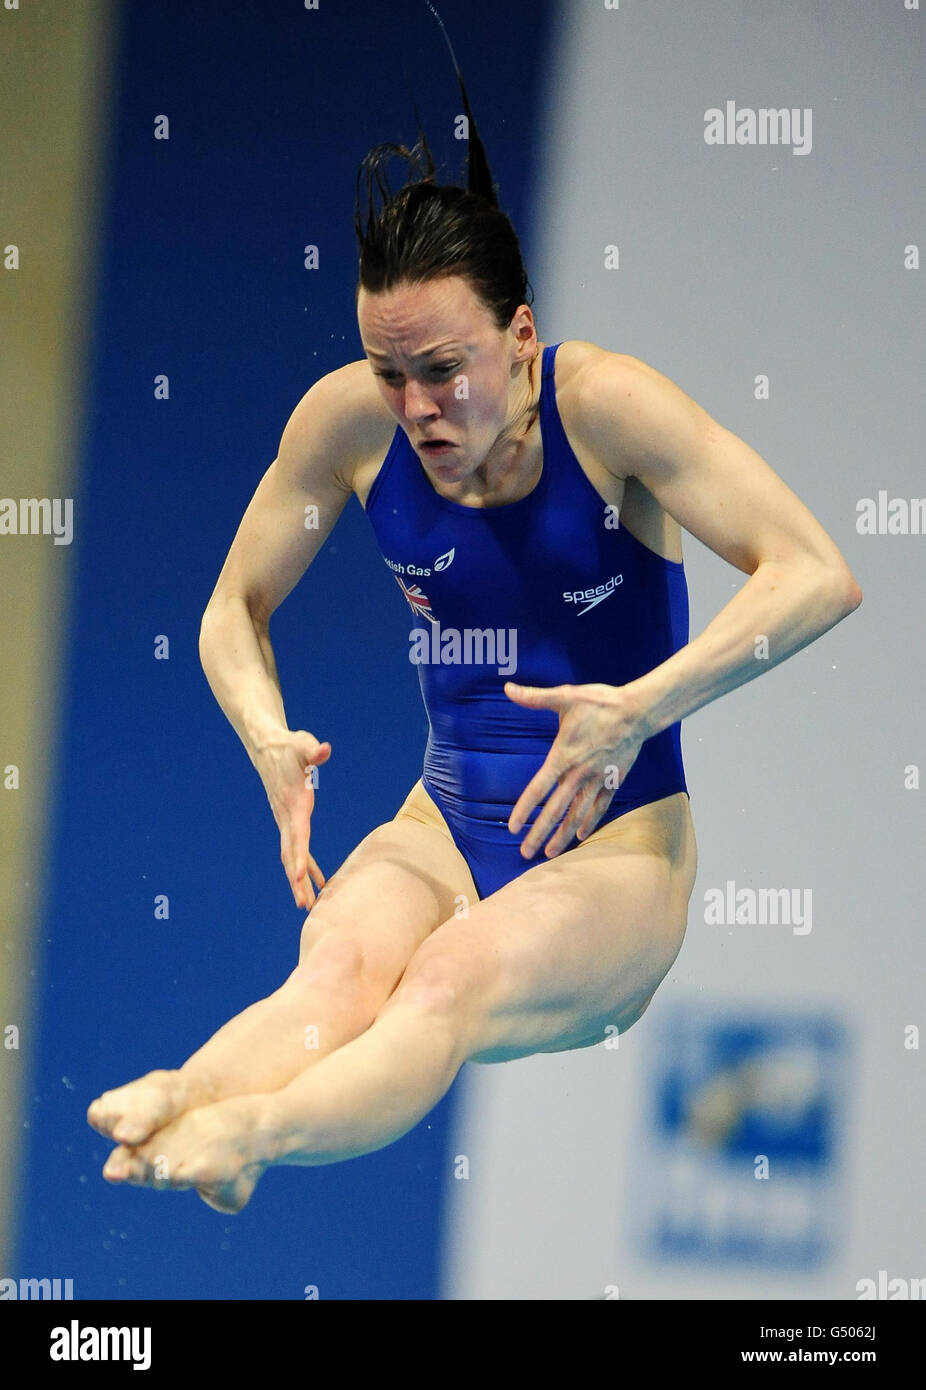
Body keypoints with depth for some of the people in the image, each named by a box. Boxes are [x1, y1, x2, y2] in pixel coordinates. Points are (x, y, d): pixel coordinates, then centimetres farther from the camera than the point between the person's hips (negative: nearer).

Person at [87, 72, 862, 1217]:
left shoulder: (604, 404, -14)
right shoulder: (349, 417, -1)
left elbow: (817, 578, -20)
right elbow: (235, 609, 14)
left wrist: (641, 709, -30)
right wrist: (271, 741, -7)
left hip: (616, 843, -3)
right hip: (446, 825, 3)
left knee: (457, 977, -37)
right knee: (339, 967, -33)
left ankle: (250, 1130, -65)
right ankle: (167, 1107, -65)